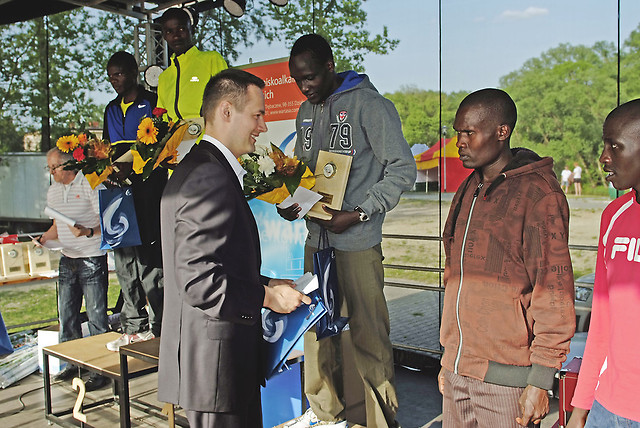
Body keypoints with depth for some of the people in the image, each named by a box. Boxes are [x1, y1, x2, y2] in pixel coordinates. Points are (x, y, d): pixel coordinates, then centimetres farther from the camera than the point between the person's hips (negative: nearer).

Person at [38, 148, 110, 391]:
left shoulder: (90, 186, -9)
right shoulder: (53, 191, 13)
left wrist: (89, 232, -29)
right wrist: (43, 239, 6)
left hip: (93, 259, -7)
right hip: (67, 259, 7)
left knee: (96, 316, -3)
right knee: (66, 314, 11)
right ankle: (73, 363, 25)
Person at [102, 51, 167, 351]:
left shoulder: (152, 103, 0)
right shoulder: (112, 109, 22)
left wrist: (131, 167, -20)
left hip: (147, 188, -7)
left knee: (147, 256, -7)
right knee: (124, 257, 6)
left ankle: (159, 326, 3)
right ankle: (134, 327, 15)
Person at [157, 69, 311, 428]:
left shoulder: (194, 169, 14)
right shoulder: (211, 178, -21)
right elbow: (198, 280, -25)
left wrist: (266, 284, 11)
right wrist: (267, 296, -14)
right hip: (216, 364, -10)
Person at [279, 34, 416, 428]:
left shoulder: (369, 104, -9)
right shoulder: (307, 112, 14)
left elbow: (402, 169, -11)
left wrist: (359, 213, -18)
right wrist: (291, 202, 3)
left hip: (358, 240, -7)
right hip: (316, 237, 7)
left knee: (368, 335, -2)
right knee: (317, 328, 14)